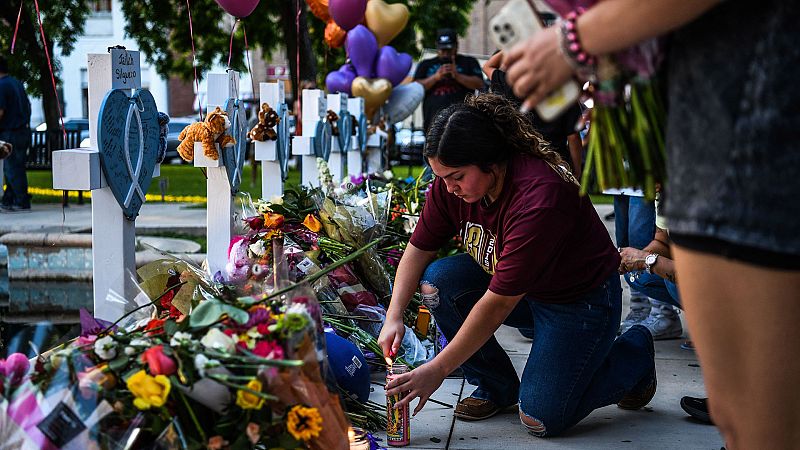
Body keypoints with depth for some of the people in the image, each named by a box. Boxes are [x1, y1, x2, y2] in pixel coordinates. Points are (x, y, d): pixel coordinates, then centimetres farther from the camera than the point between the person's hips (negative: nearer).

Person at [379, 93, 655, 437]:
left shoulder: (538, 199, -36)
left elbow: (497, 304, -34)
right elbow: (419, 249, -2)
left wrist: (437, 370, -30)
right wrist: (394, 316, -17)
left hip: (581, 298, -7)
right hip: (518, 287, 7)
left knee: (540, 420, -14)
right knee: (436, 281, -17)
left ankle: (634, 351, 11)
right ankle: (496, 387, 3)